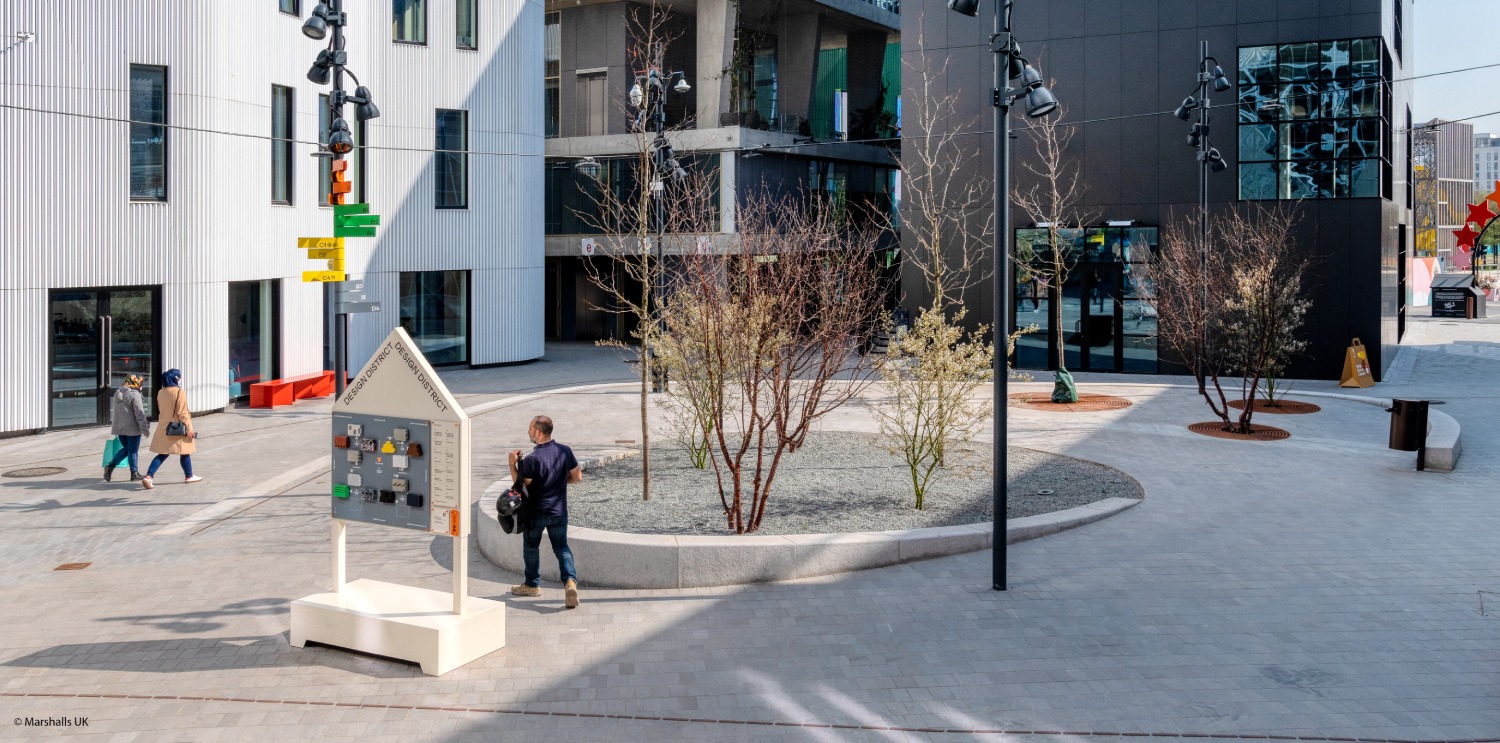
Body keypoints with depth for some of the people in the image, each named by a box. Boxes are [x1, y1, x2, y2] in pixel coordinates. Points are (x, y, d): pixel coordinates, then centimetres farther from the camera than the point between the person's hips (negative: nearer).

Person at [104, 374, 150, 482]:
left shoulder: (118, 393, 9)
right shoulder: (134, 395, -16)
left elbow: (114, 411, 19)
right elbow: (139, 414, -18)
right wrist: (145, 429, -15)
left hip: (119, 427, 7)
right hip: (132, 428, -7)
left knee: (126, 449, 18)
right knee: (133, 451, 3)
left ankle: (110, 466, 3)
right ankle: (134, 473, 8)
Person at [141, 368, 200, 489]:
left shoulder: (160, 392, 6)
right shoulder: (179, 392, -15)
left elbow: (160, 410, 15)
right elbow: (182, 413, -16)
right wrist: (189, 428, -11)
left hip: (163, 428, 6)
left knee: (163, 454, 7)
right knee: (185, 453, 12)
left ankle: (149, 476, -9)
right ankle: (189, 476, 26)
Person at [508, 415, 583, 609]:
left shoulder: (532, 459, -22)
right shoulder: (565, 452, -6)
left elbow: (521, 485, -12)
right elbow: (577, 477, 3)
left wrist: (512, 464, -6)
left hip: (536, 512, -4)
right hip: (559, 511, 4)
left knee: (531, 546, 18)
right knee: (561, 547, 13)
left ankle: (532, 584, 31)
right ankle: (570, 581, -9)